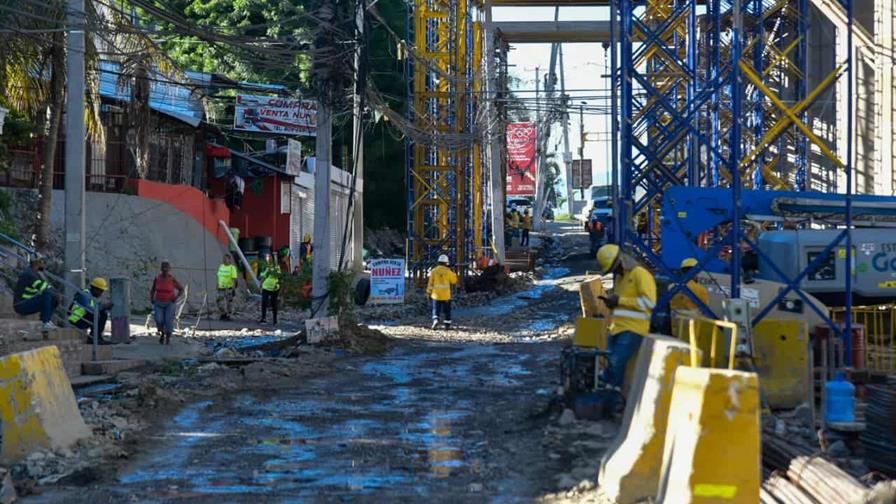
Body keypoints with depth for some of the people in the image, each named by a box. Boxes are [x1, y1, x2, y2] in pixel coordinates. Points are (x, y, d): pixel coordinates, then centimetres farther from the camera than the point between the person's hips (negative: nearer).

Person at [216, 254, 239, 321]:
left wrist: (234, 289, -16)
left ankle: (228, 316, 9)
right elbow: (219, 277, 16)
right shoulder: (221, 267, 11)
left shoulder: (232, 268, -9)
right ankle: (223, 314, 19)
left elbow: (234, 279, -12)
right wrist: (217, 286, 15)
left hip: (229, 288, -6)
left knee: (229, 302, 0)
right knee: (220, 302, 3)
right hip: (221, 288, 6)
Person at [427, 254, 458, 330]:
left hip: (436, 294, 1)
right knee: (446, 310, 9)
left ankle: (435, 320, -13)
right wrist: (452, 273, 13)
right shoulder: (448, 271, -6)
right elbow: (454, 281, 3)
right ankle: (447, 324, 10)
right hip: (446, 294, -1)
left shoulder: (434, 271, -3)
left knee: (436, 309, 8)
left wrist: (429, 292, 6)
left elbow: (430, 282, -1)